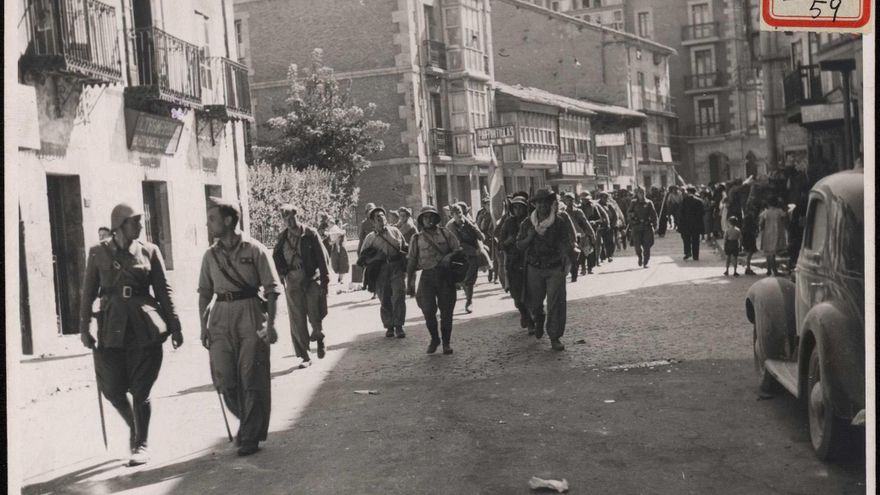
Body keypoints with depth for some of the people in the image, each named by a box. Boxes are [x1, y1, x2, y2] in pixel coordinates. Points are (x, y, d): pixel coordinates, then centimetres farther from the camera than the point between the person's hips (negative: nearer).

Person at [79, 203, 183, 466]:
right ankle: (133, 426, 34)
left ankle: (141, 444, 14)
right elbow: (88, 292, 4)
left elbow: (164, 291, 5)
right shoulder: (98, 252, 4)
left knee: (140, 390, 0)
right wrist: (84, 326, -2)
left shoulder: (149, 251, 4)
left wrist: (175, 326, 2)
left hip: (145, 326, -1)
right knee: (112, 389, 6)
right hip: (112, 326, 1)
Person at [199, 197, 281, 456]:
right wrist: (203, 326, 8)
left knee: (252, 378, -1)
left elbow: (271, 289, -3)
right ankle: (249, 423, 24)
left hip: (250, 314, -4)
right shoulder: (211, 255, 10)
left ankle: (250, 437, 11)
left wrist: (270, 323, -9)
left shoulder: (254, 250, -3)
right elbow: (204, 292, 15)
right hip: (221, 316, 4)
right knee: (223, 378, 0)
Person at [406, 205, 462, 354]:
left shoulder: (445, 233, 8)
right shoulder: (417, 238, 7)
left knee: (446, 311, 1)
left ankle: (446, 342, 16)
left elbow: (458, 249, 7)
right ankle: (434, 339, 16)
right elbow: (411, 262, 8)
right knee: (428, 310, -6)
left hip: (445, 275, 0)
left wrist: (449, 255, -15)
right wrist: (409, 284, 5)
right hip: (427, 276, 0)